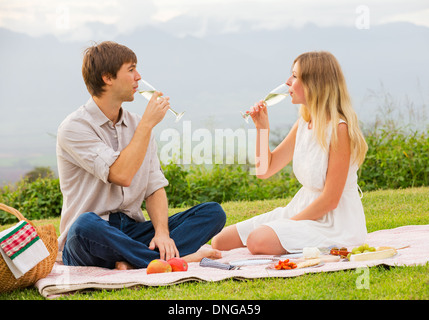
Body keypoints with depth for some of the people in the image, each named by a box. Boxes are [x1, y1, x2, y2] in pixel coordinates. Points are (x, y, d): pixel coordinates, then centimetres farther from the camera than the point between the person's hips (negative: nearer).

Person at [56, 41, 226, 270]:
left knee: (213, 212, -10)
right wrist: (148, 124, -11)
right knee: (86, 225, -42)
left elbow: (155, 188, 7)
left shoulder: (137, 125, 13)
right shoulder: (74, 128, -8)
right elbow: (121, 175, -20)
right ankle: (177, 259, -30)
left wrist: (162, 232, -13)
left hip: (133, 230, 6)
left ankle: (133, 262, -31)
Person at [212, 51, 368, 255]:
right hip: (303, 211, 9)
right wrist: (262, 128, 1)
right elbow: (265, 170, 13)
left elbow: (330, 200, -20)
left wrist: (290, 223, -15)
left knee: (258, 241, -32)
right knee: (221, 241, 2)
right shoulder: (303, 124, 7)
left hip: (334, 223, -8)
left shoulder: (339, 129, -18)